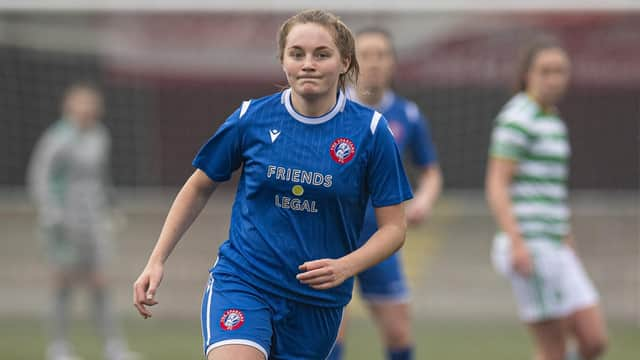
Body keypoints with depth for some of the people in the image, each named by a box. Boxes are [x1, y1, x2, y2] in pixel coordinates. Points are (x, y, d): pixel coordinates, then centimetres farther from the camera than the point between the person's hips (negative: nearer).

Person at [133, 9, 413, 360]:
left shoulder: (370, 131, -6)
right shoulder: (251, 118, -3)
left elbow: (393, 226, -2)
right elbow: (199, 187, 12)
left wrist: (345, 266, -20)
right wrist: (156, 260, 7)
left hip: (317, 299, 1)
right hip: (241, 280, -1)